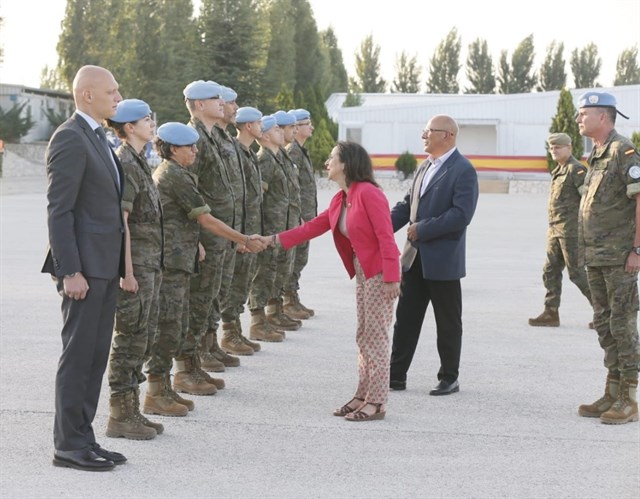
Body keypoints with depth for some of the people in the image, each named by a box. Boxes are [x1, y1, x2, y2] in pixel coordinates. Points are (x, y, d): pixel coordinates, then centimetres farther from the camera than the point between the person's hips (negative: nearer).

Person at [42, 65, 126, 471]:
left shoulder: (98, 139, 17)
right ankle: (69, 445, 4)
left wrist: (117, 265, 16)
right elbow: (59, 210, -17)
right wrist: (70, 271, -21)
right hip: (85, 266, -9)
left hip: (106, 266, 9)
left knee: (96, 356, 12)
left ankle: (83, 438, 19)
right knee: (78, 355, -3)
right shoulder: (70, 139, -13)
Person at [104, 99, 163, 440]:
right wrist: (128, 271, -21)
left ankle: (131, 411, 20)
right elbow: (120, 221, -18)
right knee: (130, 339, -4)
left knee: (142, 338, 13)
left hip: (149, 264, 10)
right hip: (134, 264, -10)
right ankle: (120, 416, 2)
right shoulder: (124, 163, -14)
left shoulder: (138, 162, 16)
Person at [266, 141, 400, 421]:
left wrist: (391, 278, -24)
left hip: (379, 273, -9)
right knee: (364, 336, 12)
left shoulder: (368, 193, -17)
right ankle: (363, 396, 19)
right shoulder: (340, 200, 11)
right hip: (362, 272, 9)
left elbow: (386, 237, -21)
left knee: (374, 336, -4)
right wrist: (274, 240, 10)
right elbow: (313, 226, 14)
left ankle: (377, 402, 2)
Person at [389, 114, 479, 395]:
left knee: (448, 323, 6)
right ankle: (396, 375, 16)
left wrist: (422, 230, -18)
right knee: (405, 318, 9)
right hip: (414, 258, 7)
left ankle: (449, 379, 16)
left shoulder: (463, 171, -11)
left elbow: (461, 214, -21)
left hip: (443, 260, -7)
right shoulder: (425, 167, 14)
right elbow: (408, 204, 17)